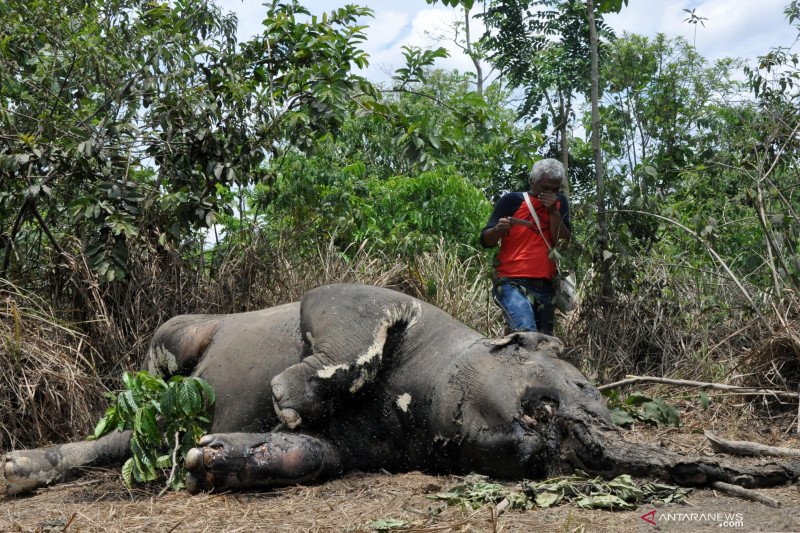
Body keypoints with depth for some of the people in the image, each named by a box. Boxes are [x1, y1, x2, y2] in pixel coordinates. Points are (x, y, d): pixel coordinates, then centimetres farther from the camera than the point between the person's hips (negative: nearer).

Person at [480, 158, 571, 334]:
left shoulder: (559, 202, 12)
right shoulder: (512, 200, 1)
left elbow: (564, 243, 2)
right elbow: (485, 241, 1)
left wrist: (553, 211, -8)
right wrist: (499, 229, -20)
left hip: (545, 286, 5)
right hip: (512, 283, -5)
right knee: (527, 332, -26)